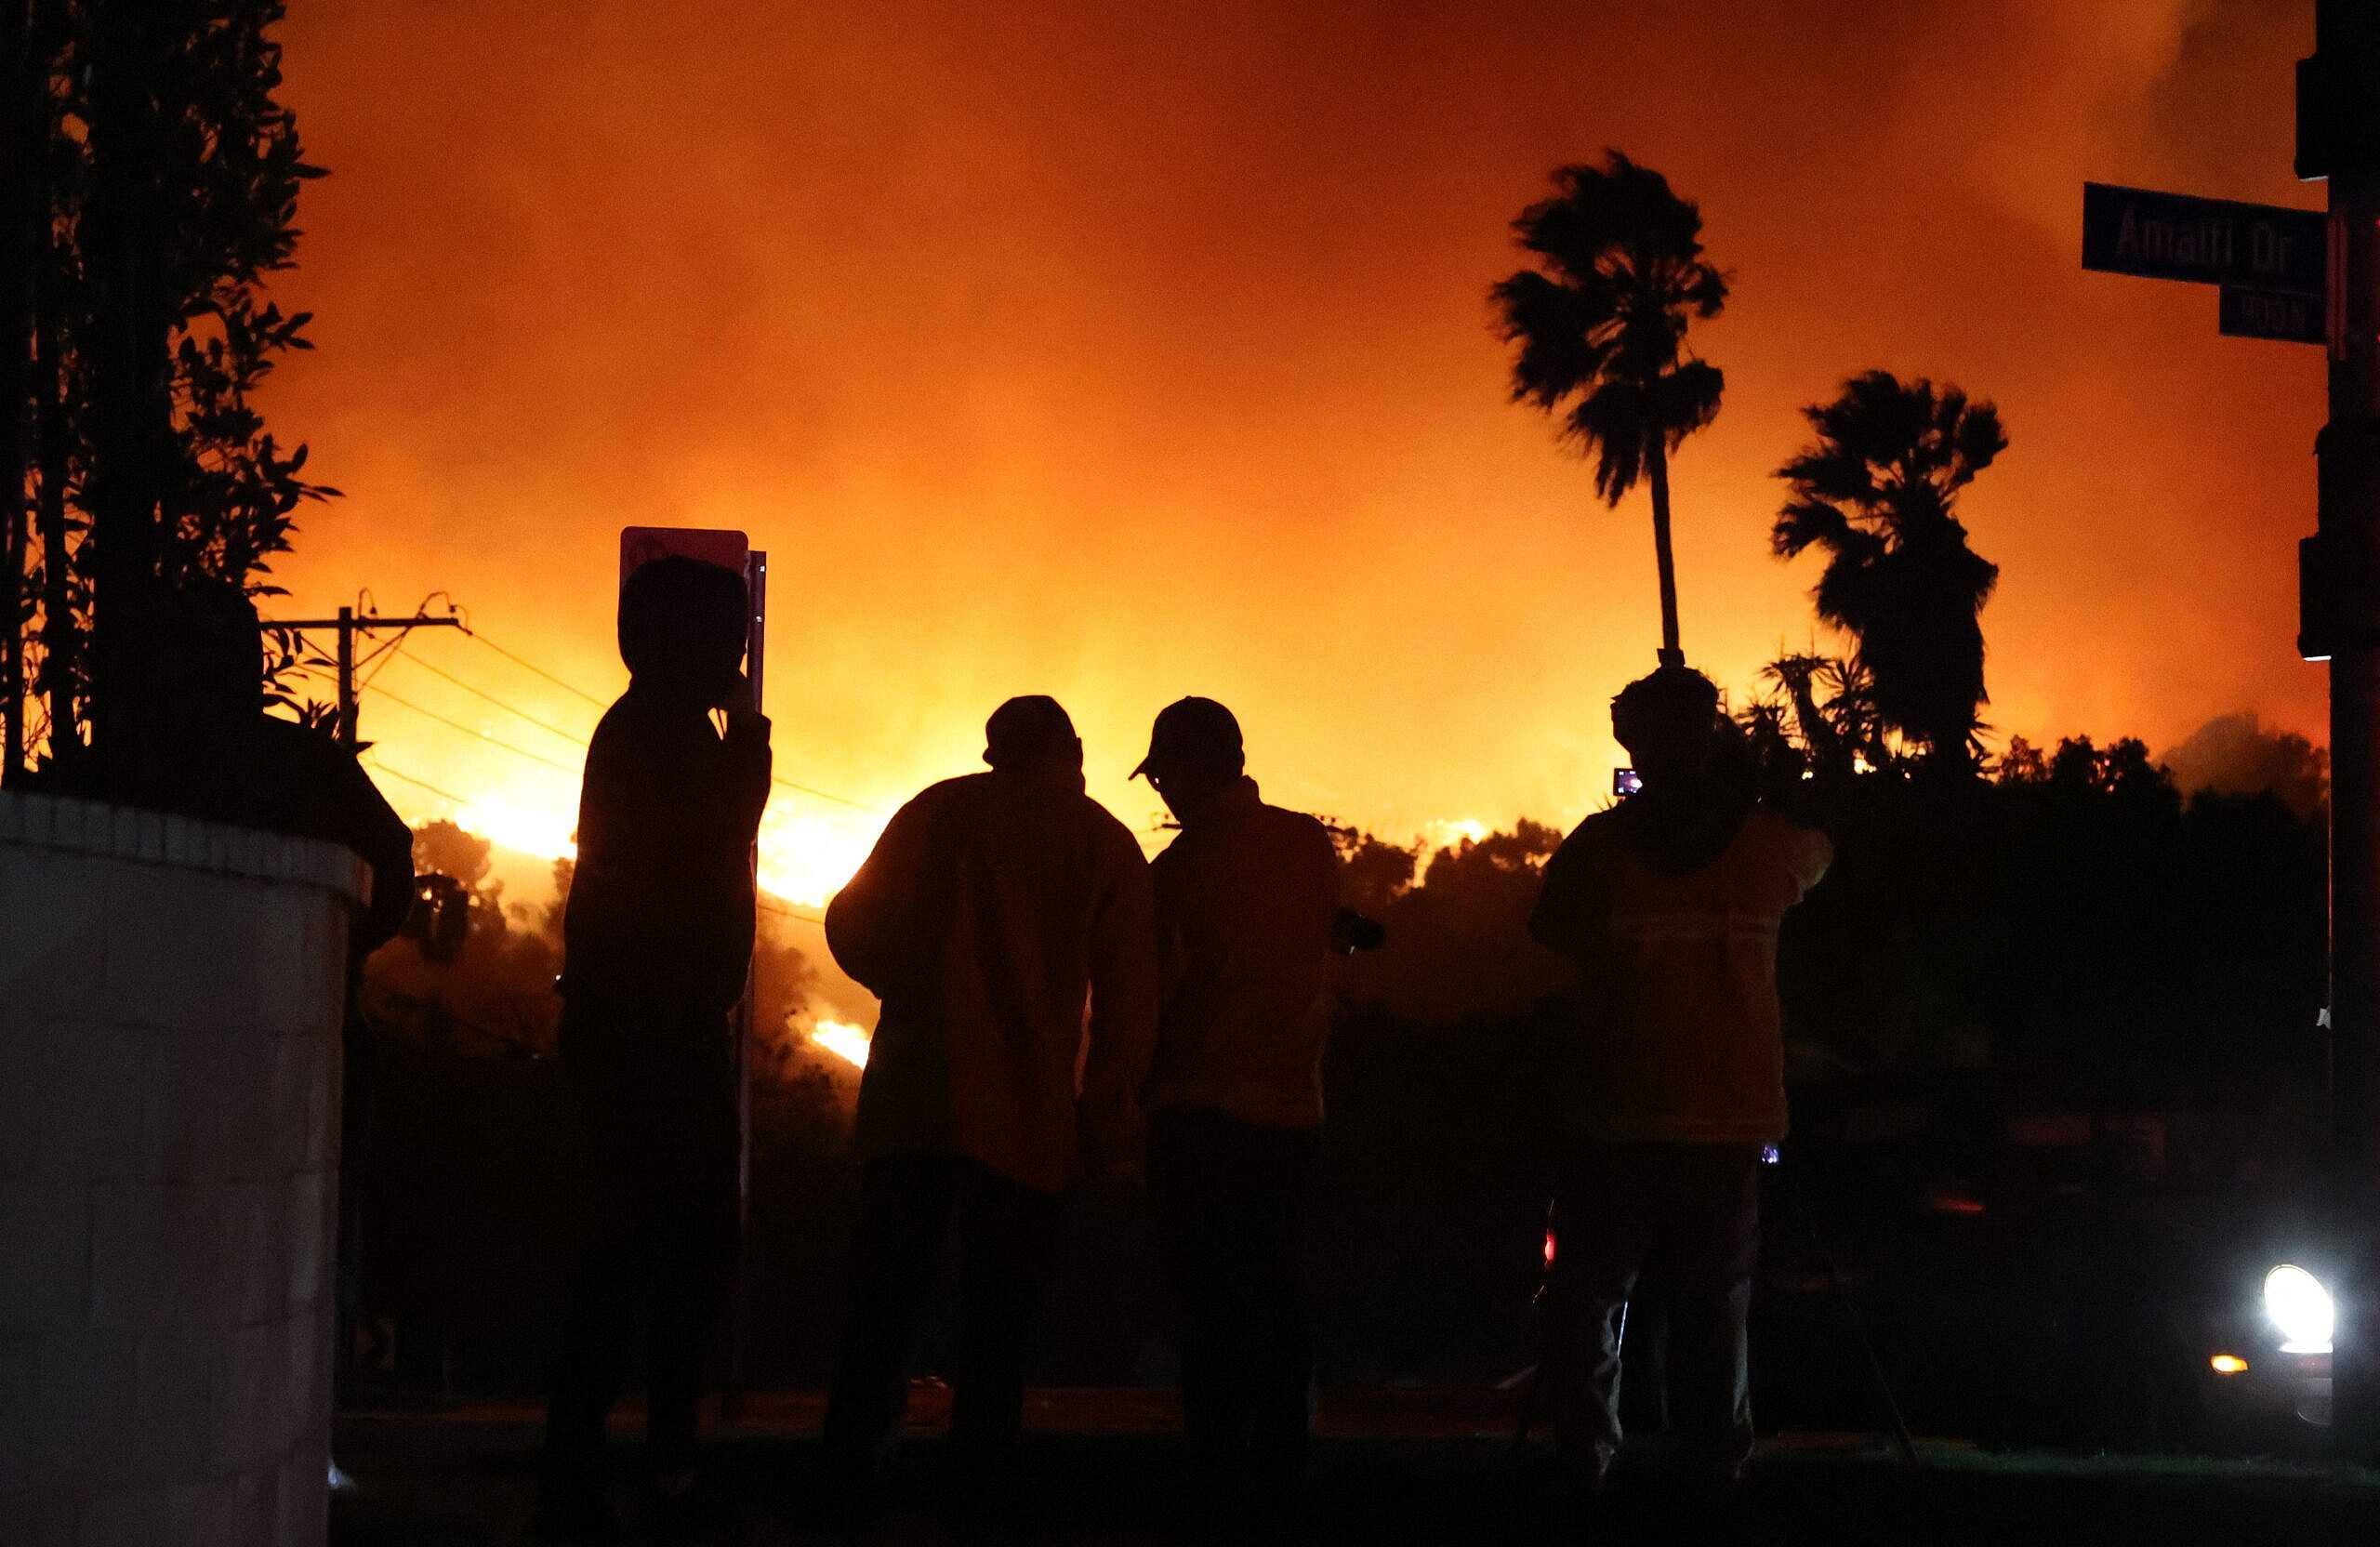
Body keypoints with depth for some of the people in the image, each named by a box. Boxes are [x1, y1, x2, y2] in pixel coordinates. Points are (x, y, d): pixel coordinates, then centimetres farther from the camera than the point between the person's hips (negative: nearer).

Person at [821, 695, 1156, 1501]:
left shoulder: (937, 810, 9)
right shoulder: (1105, 842, 6)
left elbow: (854, 925, 6)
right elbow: (1127, 989, -1)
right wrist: (1108, 1110, 3)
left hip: (914, 1096, 1)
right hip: (1028, 1116, -1)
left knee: (885, 1294, 2)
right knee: (997, 1321, 4)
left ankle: (851, 1476, -6)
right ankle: (979, 1486, 0)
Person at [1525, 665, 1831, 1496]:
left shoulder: (1596, 847, -7)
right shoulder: (1769, 843, -2)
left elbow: (1549, 930, 10)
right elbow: (1816, 860, 22)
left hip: (1613, 1119, -1)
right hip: (1730, 1121, 1)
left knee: (1587, 1296, 7)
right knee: (1714, 1301, 9)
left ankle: (1584, 1459, 1)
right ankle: (1719, 1466, 8)